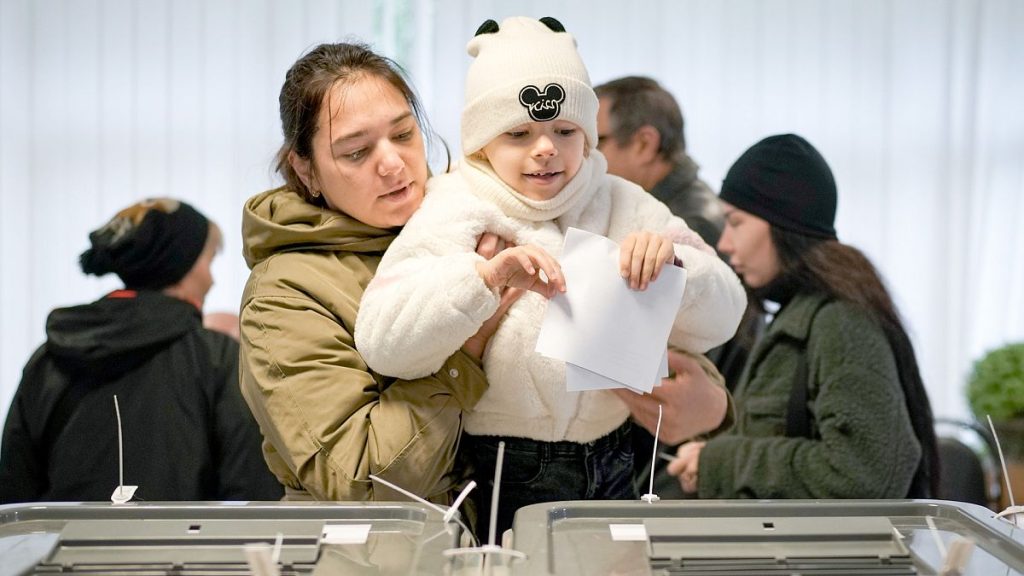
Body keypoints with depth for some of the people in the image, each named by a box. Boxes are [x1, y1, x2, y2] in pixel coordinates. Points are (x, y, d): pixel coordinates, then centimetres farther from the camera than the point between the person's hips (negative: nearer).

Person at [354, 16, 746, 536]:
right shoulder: (454, 213, -4)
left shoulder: (622, 206, 8)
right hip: (494, 483, -3)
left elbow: (719, 322, 1)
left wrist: (670, 261, -19)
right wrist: (486, 275, -32)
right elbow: (382, 344, -19)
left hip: (608, 470, 3)